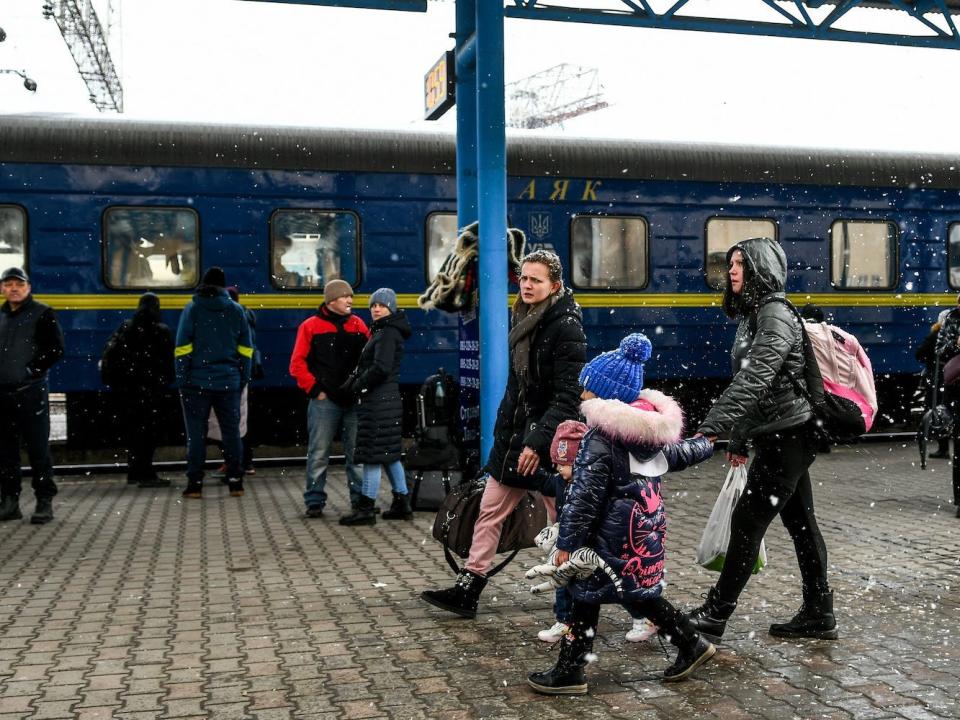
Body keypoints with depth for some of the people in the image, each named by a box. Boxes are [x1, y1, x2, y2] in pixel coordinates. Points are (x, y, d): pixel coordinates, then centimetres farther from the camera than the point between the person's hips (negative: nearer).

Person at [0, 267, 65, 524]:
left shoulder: (42, 313, 0)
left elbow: (55, 349, -6)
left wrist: (31, 370, -11)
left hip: (31, 393, -6)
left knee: (38, 449, -4)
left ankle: (45, 502, 2)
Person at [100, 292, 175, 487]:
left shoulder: (125, 328, 4)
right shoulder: (162, 332, -7)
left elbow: (110, 353, 1)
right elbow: (169, 360, -6)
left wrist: (113, 380, 7)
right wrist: (167, 380, 6)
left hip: (128, 387, 5)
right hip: (151, 388, -5)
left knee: (133, 428, 13)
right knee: (149, 429, -3)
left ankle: (134, 472, 18)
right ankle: (146, 474, -7)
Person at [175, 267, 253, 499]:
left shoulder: (192, 309, -2)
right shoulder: (236, 310, 5)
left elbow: (182, 349, -7)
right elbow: (245, 350, 5)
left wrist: (182, 379, -3)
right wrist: (243, 380, 9)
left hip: (197, 382, -2)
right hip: (228, 382, 2)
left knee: (196, 433, 4)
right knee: (231, 431, 9)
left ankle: (195, 484, 4)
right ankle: (235, 482, 10)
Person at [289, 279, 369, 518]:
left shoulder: (358, 325, 10)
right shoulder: (311, 326, 1)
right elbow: (297, 364, -1)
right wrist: (315, 389, -6)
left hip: (355, 400, 3)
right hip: (325, 400, -3)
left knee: (357, 453, 6)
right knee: (318, 453, 0)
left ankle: (360, 499, 15)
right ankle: (315, 501, 9)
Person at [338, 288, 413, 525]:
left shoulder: (387, 334, -12)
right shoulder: (381, 332, 19)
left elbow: (381, 368, -22)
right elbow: (366, 365, 20)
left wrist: (357, 385, -10)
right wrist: (354, 380, 3)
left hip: (379, 402, -10)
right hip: (386, 400, 10)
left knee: (372, 455, -6)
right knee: (389, 454, 14)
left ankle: (366, 509, -2)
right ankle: (402, 504, 21)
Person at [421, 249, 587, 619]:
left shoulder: (566, 327, -14)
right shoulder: (525, 320, 11)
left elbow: (568, 395, -19)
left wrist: (539, 442, -24)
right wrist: (502, 430, 18)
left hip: (549, 439, -8)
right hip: (516, 433, 8)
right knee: (489, 510, 8)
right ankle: (466, 591, 15)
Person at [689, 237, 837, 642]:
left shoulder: (776, 315, -15)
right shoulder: (752, 316, 16)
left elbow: (754, 377, -27)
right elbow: (747, 380, 20)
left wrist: (712, 426, -34)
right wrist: (739, 440, 21)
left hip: (787, 435, -10)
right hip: (780, 437, 10)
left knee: (748, 522, -6)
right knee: (800, 523, 13)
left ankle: (714, 615, 1)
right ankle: (818, 615, 20)